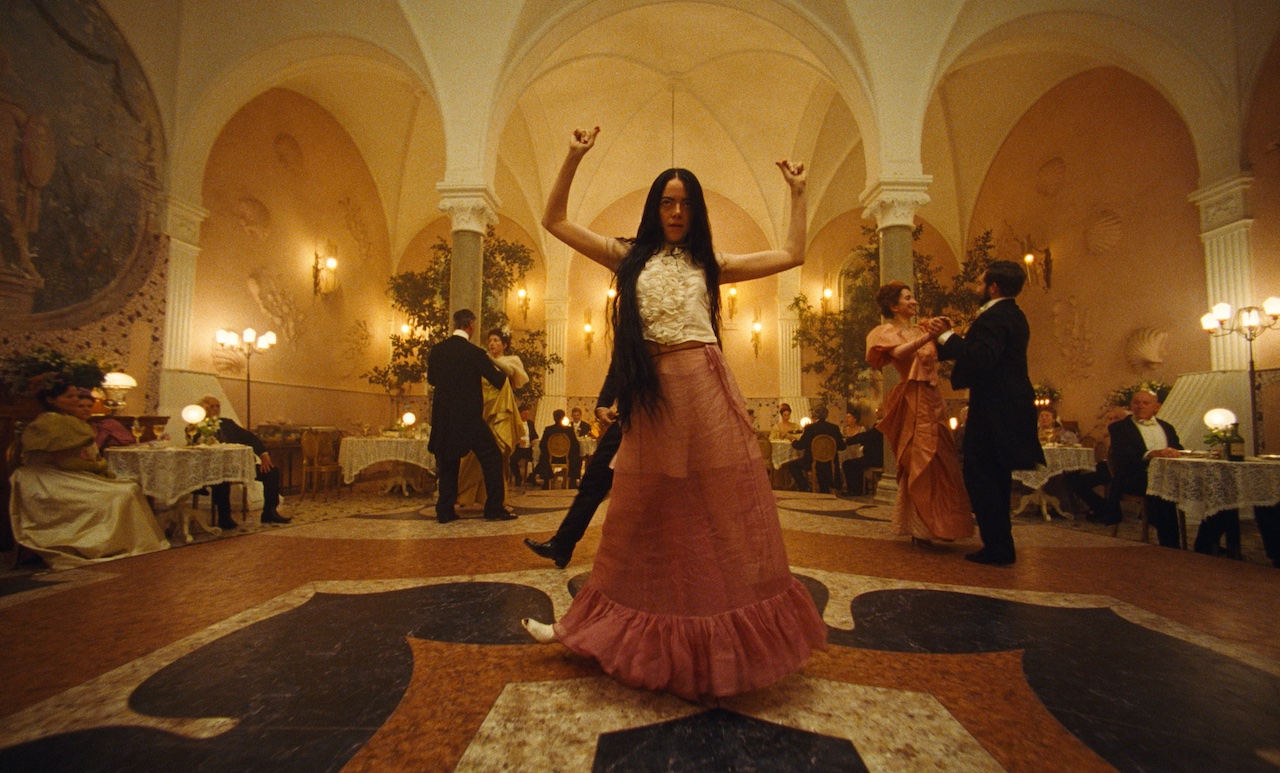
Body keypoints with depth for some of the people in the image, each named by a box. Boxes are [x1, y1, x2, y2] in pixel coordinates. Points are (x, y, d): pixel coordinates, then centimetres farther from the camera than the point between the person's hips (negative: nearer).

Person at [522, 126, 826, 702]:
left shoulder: (709, 264, 13)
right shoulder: (629, 258, 12)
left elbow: (792, 254, 16)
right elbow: (554, 222, 10)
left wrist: (797, 193, 17)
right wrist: (574, 159, 4)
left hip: (706, 394, 0)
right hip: (652, 396, 0)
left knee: (719, 519, 4)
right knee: (645, 521, 8)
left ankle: (719, 643, 22)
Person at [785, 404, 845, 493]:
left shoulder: (810, 428, -14)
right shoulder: (834, 428, -3)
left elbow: (800, 446, -11)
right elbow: (842, 447, 1)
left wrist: (794, 441, 11)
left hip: (812, 462, -5)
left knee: (791, 465, 14)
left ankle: (804, 488, 8)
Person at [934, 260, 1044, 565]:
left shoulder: (994, 317, -17)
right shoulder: (1013, 315, 17)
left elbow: (980, 359, -29)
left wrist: (947, 336, -19)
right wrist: (951, 337, 15)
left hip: (993, 410, -11)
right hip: (1008, 406, 11)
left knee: (981, 477, -4)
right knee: (996, 478, 18)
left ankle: (998, 548, 3)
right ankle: (1000, 545, 28)